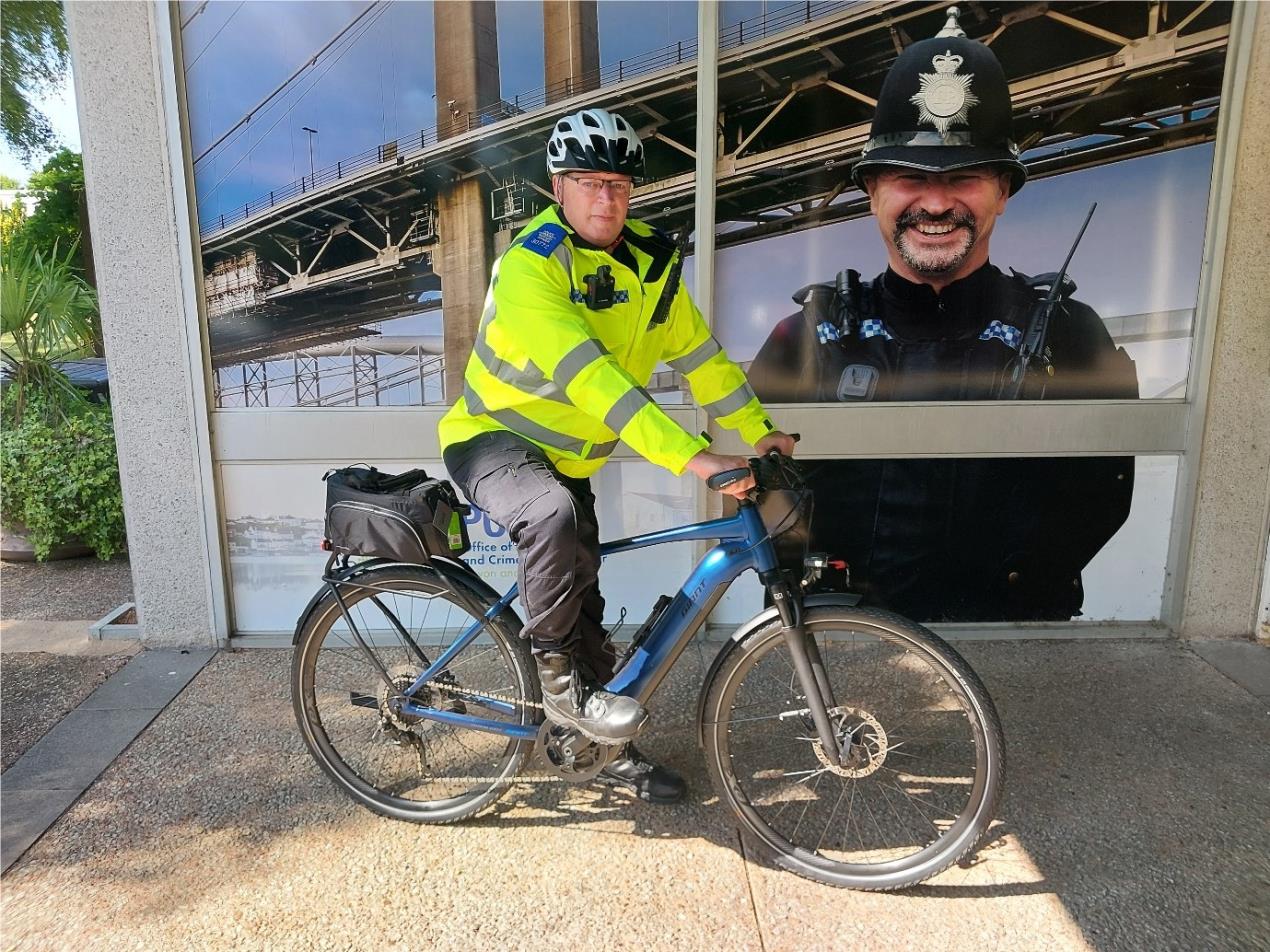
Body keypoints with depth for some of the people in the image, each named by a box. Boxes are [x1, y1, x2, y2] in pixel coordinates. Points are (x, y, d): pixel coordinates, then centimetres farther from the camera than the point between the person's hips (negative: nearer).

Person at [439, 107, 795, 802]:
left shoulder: (650, 262, -3)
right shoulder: (529, 265, -25)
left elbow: (698, 353, 2)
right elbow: (591, 379, -38)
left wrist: (757, 430, -9)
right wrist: (690, 455, -45)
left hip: (568, 457, 6)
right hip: (494, 439, -6)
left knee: (584, 609, 12)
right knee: (556, 516, -38)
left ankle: (613, 749, 30)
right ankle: (554, 677, -15)